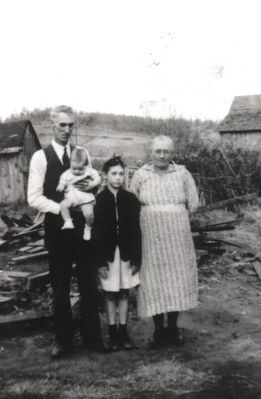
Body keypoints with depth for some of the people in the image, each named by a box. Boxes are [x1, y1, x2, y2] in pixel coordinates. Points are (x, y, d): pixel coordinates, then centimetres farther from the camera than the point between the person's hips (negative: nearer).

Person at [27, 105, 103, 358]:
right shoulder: (41, 157, -4)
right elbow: (34, 197, -9)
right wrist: (60, 207, -21)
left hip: (83, 227, 3)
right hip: (57, 229, -2)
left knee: (88, 284, 9)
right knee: (60, 287, 10)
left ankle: (92, 336, 23)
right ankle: (63, 339, 24)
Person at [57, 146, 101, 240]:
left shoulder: (90, 172, 2)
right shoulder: (67, 174, 7)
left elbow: (98, 178, 3)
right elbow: (62, 182, 13)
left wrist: (93, 183, -17)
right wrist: (60, 187, -11)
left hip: (85, 197, -2)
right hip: (71, 197, 2)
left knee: (89, 213, -21)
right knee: (63, 205, -27)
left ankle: (88, 228, 8)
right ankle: (68, 222, -13)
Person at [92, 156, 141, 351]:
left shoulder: (131, 199, -1)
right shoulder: (99, 200, -6)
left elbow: (136, 230, 0)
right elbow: (97, 233, -7)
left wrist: (136, 257, -3)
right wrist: (101, 261, -9)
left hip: (126, 253, 1)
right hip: (108, 254, -1)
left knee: (124, 293, 9)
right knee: (110, 294, 8)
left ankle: (123, 332, 20)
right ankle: (113, 333, 19)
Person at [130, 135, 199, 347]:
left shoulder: (182, 174, 0)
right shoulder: (141, 174, -1)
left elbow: (192, 203, 8)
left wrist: (175, 217, 5)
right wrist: (155, 217, 4)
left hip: (178, 236, 1)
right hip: (151, 236, -1)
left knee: (177, 279, 6)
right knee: (155, 281, 3)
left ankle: (173, 327, 21)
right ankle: (159, 329, 15)